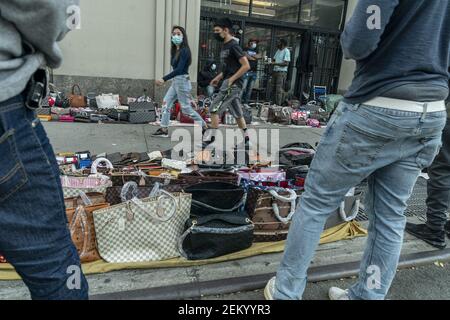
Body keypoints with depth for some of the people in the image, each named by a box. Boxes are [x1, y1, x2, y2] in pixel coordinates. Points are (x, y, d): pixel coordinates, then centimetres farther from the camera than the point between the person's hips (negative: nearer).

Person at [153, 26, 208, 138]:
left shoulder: (184, 51, -14)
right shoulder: (175, 51, 13)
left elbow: (179, 69, -22)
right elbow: (176, 68, 13)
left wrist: (164, 79, -25)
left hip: (182, 81, -9)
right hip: (175, 81, 9)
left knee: (186, 108, -3)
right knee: (166, 103, 5)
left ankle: (204, 127, 10)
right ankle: (164, 130, 10)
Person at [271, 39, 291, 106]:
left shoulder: (286, 51, -10)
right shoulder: (278, 50, 16)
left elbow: (286, 63, -17)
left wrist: (275, 63, -21)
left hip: (282, 72, -9)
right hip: (275, 71, 9)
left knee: (279, 89, -10)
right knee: (273, 88, 9)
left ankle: (278, 105, -8)